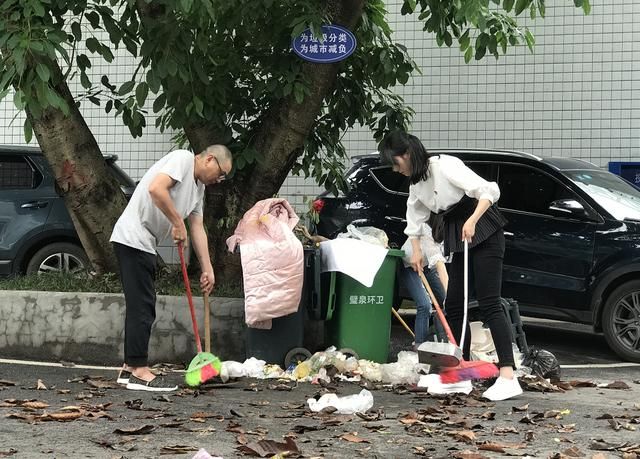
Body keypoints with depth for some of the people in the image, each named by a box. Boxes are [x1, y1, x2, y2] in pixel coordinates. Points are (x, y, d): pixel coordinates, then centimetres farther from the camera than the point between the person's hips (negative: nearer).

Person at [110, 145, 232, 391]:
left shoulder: (198, 188, 20)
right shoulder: (182, 159, -10)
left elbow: (198, 230, 20)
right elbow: (156, 188, -25)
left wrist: (207, 269, 15)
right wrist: (178, 223, -17)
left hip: (143, 243, 10)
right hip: (133, 238, -10)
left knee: (141, 307, 14)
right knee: (142, 307, -10)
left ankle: (130, 368, 20)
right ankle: (140, 371, -8)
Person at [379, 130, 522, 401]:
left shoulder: (445, 166, -19)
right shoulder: (416, 184, 8)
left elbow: (488, 191, -25)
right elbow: (415, 216, 24)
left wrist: (472, 221, -34)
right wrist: (416, 251, 20)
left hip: (484, 235, -9)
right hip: (460, 241, 9)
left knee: (489, 303, -15)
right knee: (454, 305, 7)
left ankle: (508, 377, -19)